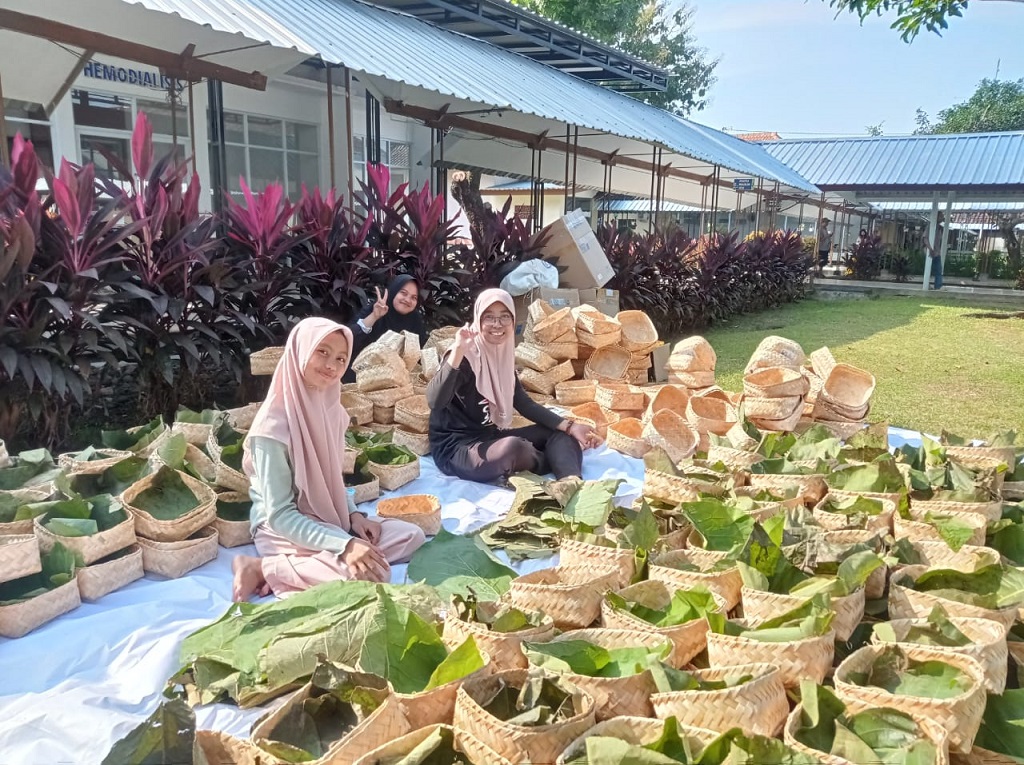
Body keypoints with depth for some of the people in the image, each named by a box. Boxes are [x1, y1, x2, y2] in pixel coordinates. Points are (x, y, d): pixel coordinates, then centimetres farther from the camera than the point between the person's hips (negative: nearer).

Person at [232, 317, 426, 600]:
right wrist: (344, 544, -30)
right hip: (284, 530, -8)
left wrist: (353, 514, -4)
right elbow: (279, 515, -22)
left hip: (328, 520, 8)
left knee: (411, 536, 1)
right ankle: (263, 567, -11)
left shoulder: (330, 408, 1)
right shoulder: (273, 424, -22)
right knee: (374, 573, -26)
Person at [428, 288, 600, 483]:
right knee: (514, 447, -36)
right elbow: (435, 401, -33)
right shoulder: (467, 356, -17)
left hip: (491, 438, 9)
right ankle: (562, 462, -3)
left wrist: (569, 427, 0)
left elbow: (524, 403, 9)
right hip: (456, 447, -9)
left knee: (559, 433, 3)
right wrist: (458, 351, -42)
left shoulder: (503, 355, 7)